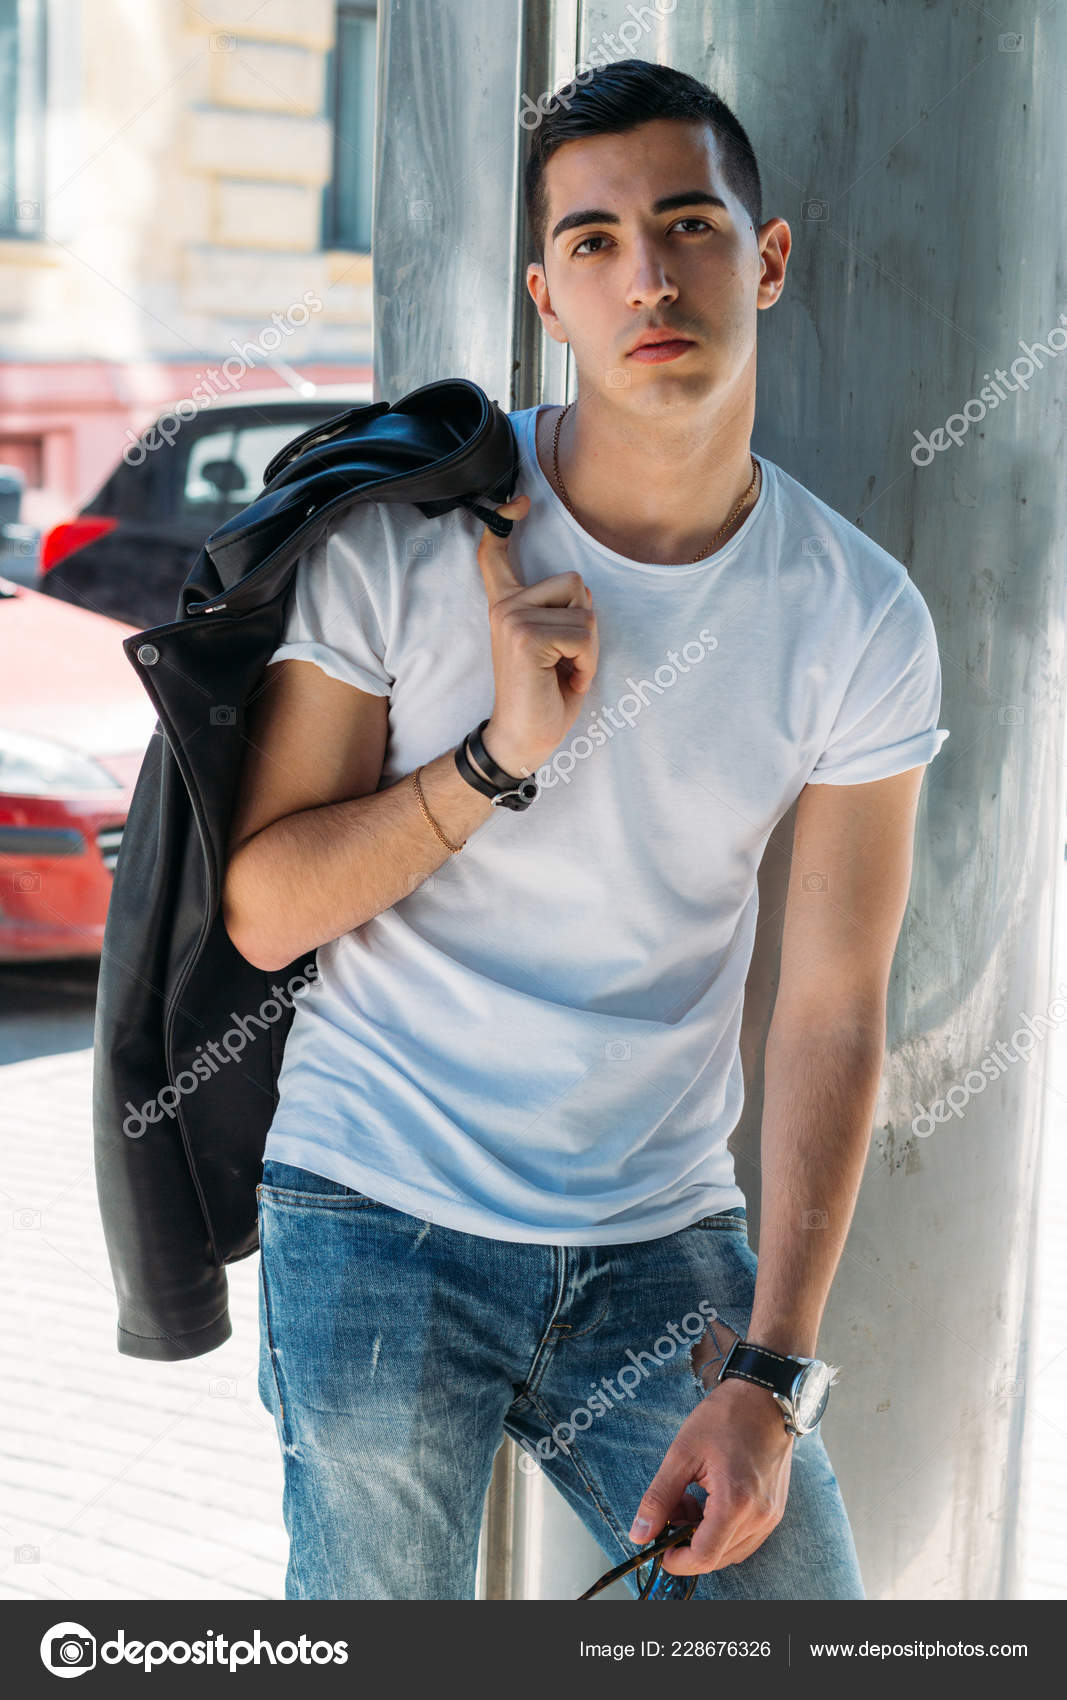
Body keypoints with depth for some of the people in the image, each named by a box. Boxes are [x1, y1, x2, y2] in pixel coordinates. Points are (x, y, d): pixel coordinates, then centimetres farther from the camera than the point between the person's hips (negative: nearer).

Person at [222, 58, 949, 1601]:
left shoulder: (863, 622, -5)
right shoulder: (398, 534, -9)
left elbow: (832, 1013, -5)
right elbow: (261, 910, -7)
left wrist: (771, 1375, -9)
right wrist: (501, 751, -21)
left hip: (663, 1241, 2)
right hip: (380, 1222, -2)